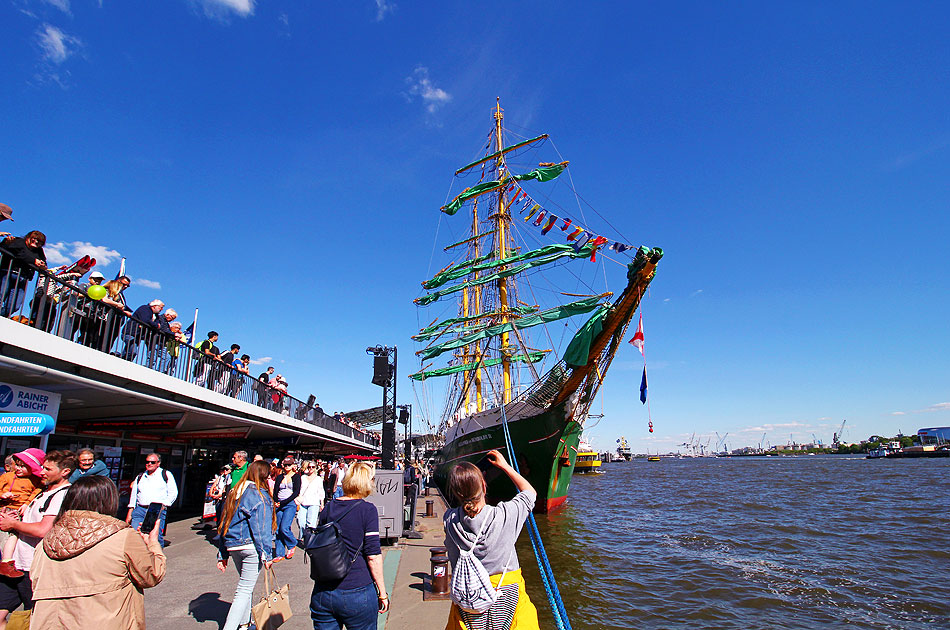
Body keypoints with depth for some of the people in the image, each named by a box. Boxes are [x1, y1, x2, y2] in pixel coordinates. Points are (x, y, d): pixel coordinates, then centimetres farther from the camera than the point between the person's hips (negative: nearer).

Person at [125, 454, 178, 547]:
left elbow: (173, 493, 4)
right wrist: (129, 513, 14)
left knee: (156, 537, -9)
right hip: (140, 509, 4)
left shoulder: (166, 474, 8)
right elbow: (133, 496, 22)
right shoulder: (140, 477, 20)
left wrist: (163, 505, -8)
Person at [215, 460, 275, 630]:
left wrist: (222, 555, 18)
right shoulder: (259, 495, -14)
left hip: (233, 546, 8)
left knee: (245, 584, 23)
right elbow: (262, 528, -16)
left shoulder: (233, 493, 9)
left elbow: (223, 525, 13)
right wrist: (266, 554, -12)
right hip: (251, 546, -8)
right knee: (245, 589, 0)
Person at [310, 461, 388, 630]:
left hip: (322, 594, 5)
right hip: (357, 594, -4)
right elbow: (373, 555, -13)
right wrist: (382, 592, -5)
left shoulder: (328, 508, 4)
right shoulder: (367, 510, -11)